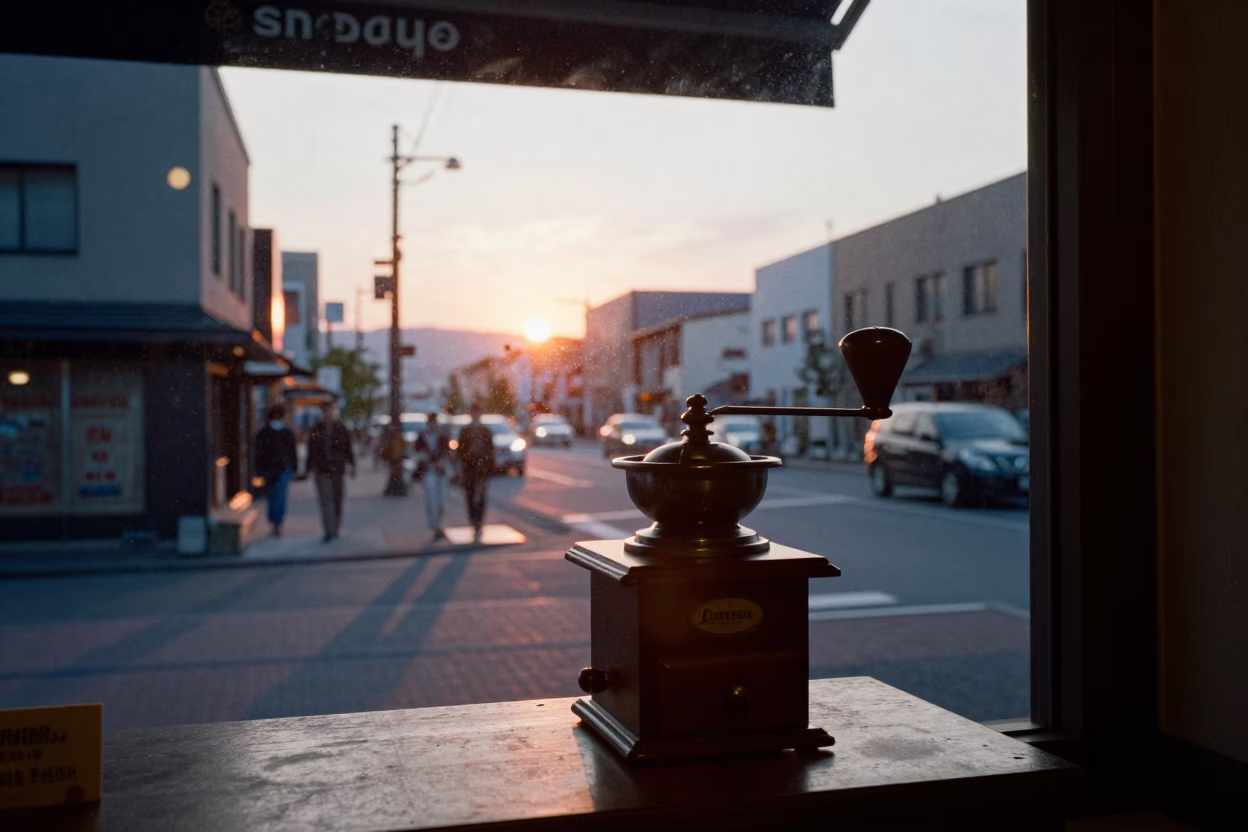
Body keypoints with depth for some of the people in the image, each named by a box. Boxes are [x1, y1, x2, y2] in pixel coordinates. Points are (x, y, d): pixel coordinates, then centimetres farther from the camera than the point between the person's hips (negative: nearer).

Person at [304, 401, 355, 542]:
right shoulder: (316, 430, 2)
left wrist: (352, 467, 3)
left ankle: (335, 528, 23)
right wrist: (310, 468, 5)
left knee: (337, 500, 9)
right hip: (321, 470, -1)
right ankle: (330, 531, -9)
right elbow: (311, 450, 6)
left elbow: (348, 449, 4)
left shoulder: (341, 429, 2)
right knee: (325, 500, -8)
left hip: (337, 468, 1)